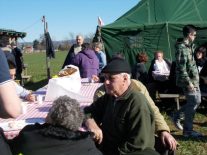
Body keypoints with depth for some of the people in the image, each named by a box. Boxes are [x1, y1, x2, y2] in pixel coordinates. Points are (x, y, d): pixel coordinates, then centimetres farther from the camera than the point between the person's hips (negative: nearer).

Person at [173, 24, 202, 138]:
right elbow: (181, 67, -21)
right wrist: (188, 82, -23)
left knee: (197, 101, 17)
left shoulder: (189, 46, 14)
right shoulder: (181, 48, -16)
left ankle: (177, 117, 29)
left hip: (194, 79, 10)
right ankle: (187, 131, 7)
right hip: (188, 80, -10)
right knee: (192, 103, -4)